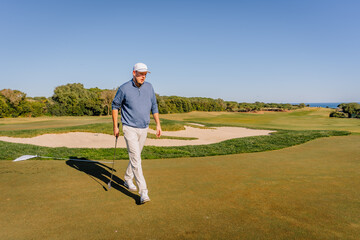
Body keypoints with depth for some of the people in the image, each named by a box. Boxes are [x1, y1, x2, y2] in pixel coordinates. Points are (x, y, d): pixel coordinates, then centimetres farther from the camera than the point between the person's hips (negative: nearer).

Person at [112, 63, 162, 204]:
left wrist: (158, 125, 7)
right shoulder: (124, 88, -9)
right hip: (130, 128, -5)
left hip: (144, 129, 5)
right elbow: (115, 106, 2)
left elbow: (154, 106, 11)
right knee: (136, 159, -11)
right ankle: (143, 192, -9)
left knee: (135, 156, 18)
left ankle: (128, 180, 39)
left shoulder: (149, 87, 3)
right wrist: (115, 126, 0)